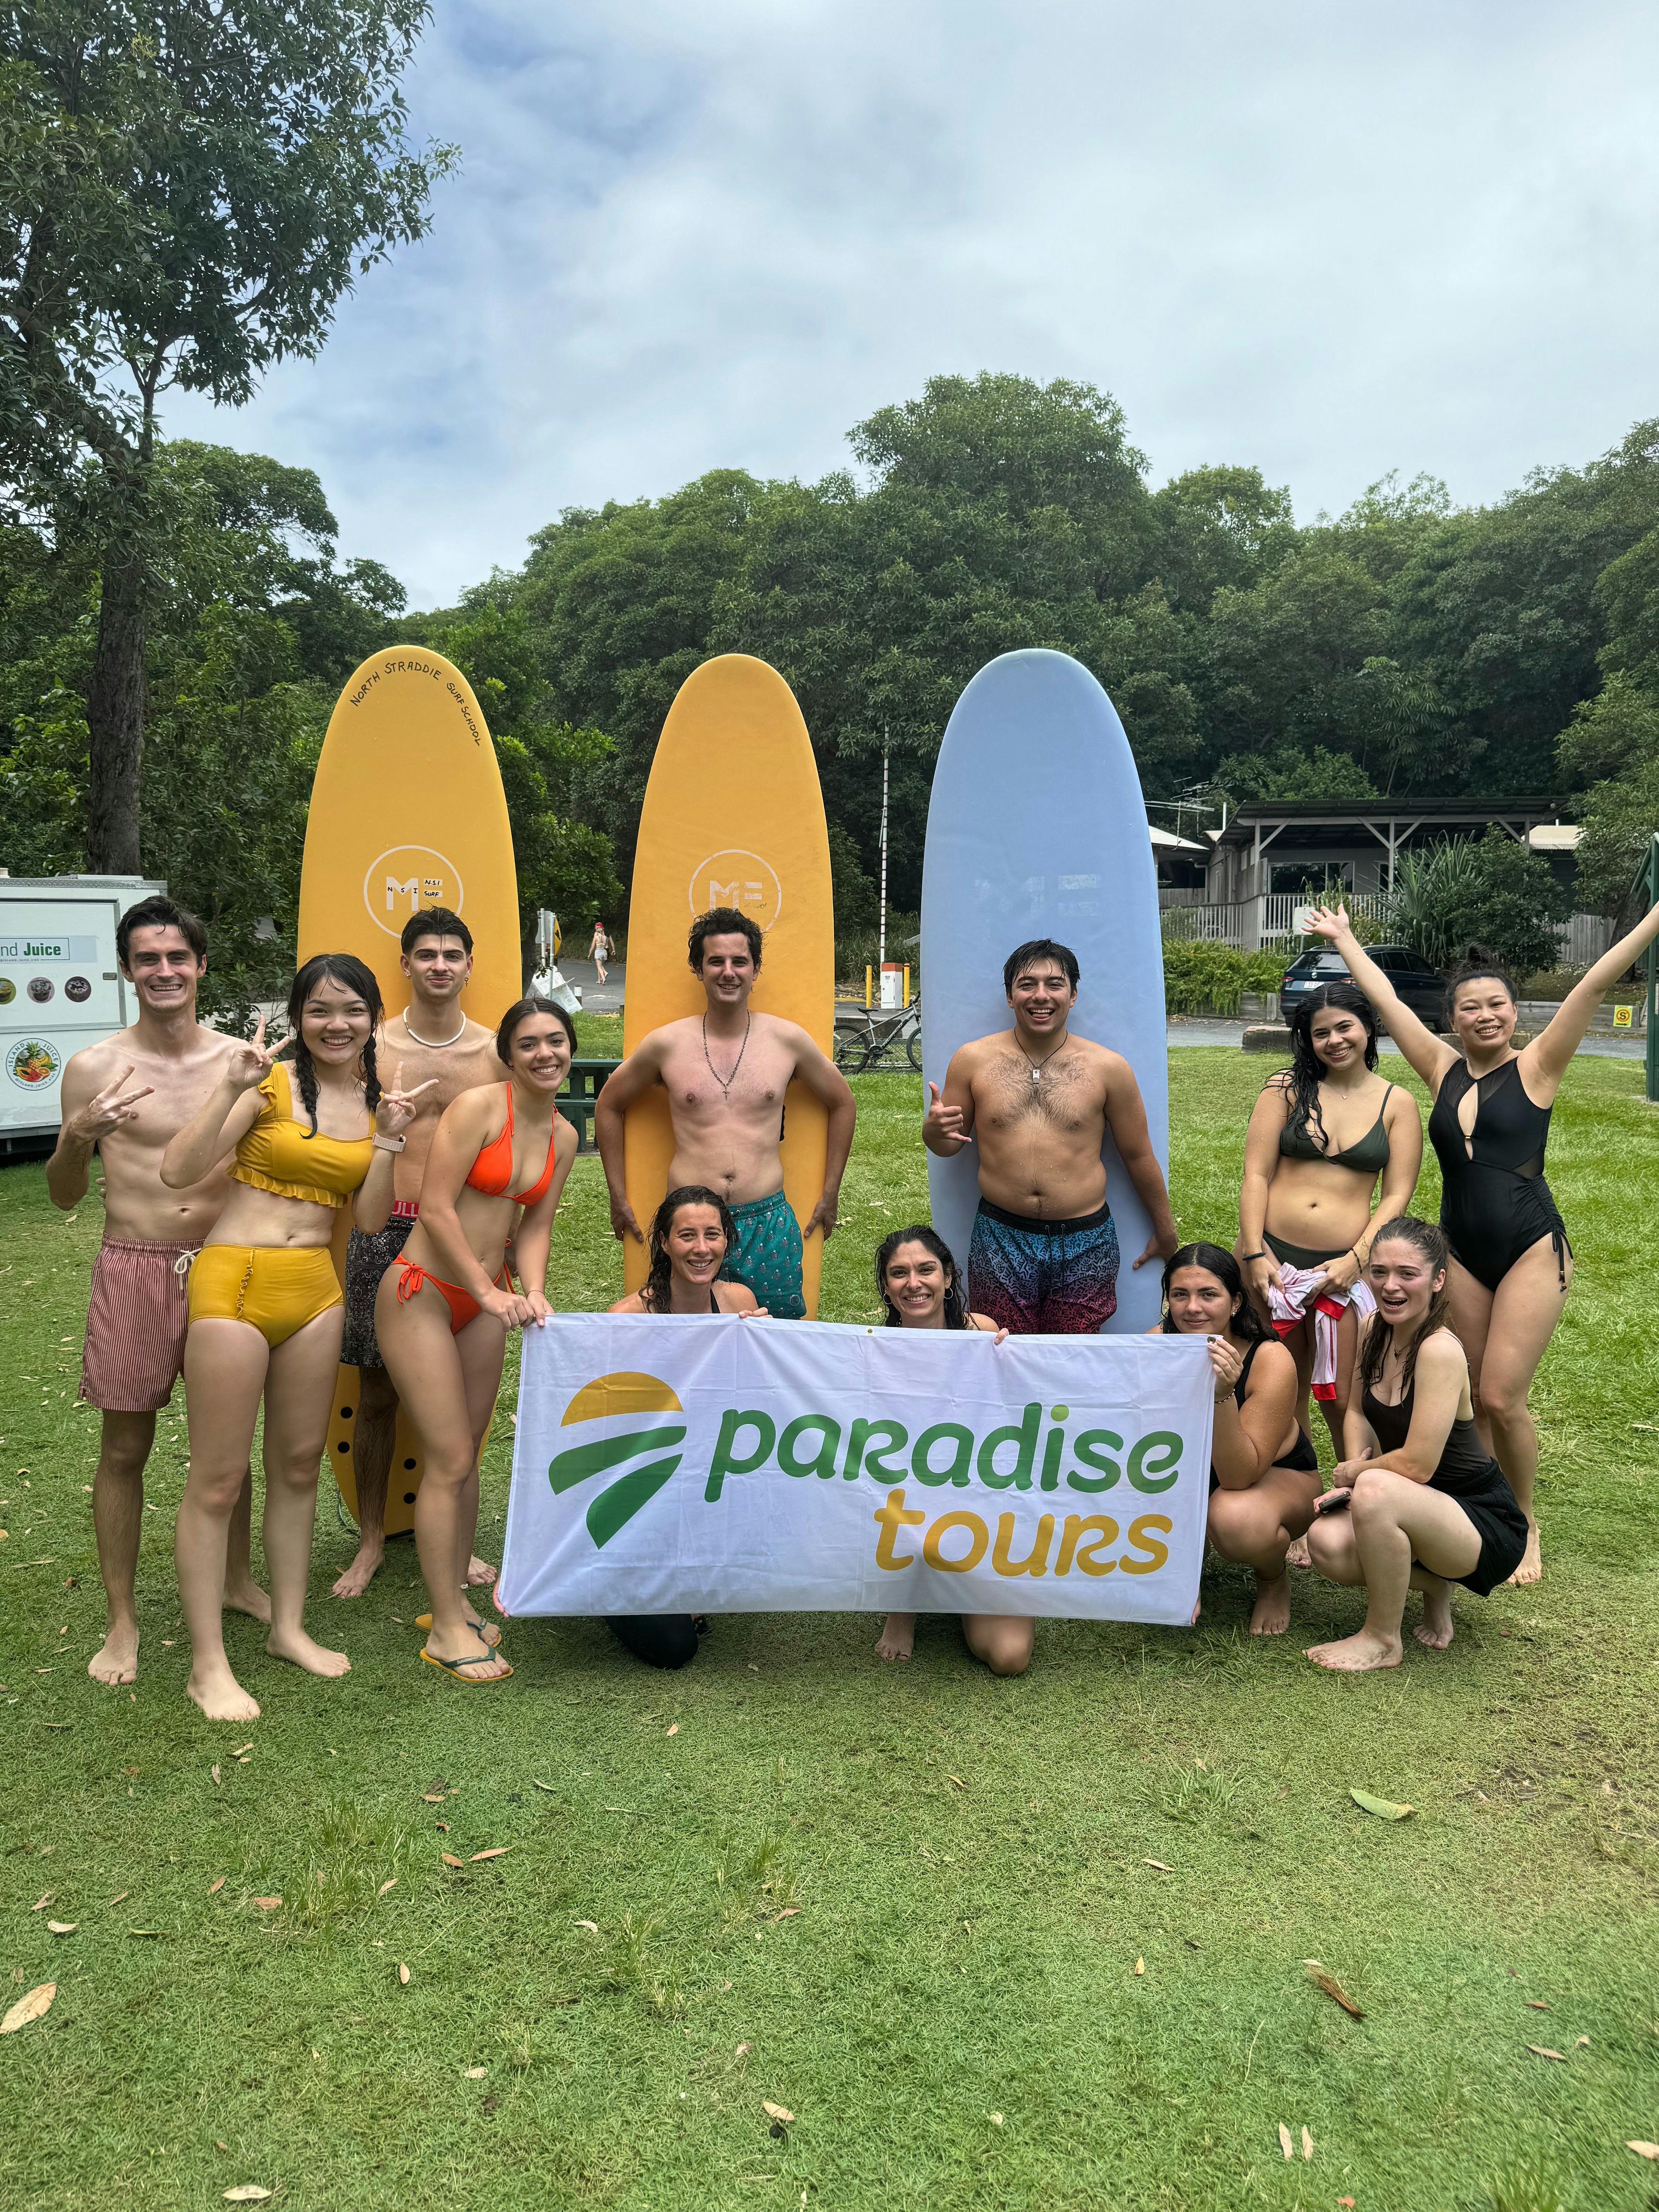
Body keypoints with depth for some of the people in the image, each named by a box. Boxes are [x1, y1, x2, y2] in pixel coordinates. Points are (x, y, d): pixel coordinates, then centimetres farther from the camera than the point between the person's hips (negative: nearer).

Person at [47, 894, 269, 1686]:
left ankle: (237, 1578, 34)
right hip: (133, 1271, -1)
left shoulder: (241, 1060, 1)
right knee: (125, 1448, 7)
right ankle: (122, 1620, 22)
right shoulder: (95, 1068, -4)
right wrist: (76, 1139, -19)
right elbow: (65, 1197, 0)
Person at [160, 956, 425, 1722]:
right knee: (217, 1481, 1)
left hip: (316, 1289, 6)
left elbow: (370, 1219, 4)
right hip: (236, 1282, -5)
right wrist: (230, 1087, -24)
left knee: (298, 1466, 16)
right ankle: (208, 1665, 12)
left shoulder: (377, 1101, 7)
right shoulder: (268, 1082, -8)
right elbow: (179, 1171, -16)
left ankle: (289, 1628, 31)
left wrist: (388, 1139, -7)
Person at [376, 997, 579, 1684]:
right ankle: (446, 1630, 8)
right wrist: (490, 1292, -19)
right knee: (449, 1460, -4)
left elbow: (536, 1227, 8)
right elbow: (435, 1208, -19)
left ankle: (450, 1601, 27)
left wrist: (532, 1293, -10)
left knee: (468, 1455, 13)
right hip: (422, 1294, -7)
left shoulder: (563, 1137, 6)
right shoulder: (478, 1107, -16)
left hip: (485, 1302, 7)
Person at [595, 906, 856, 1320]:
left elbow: (842, 1104, 17)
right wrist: (619, 1198, 14)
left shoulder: (788, 1040, 3)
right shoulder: (666, 1044, 2)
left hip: (769, 1223, 0)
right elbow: (608, 1106, 16)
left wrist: (830, 1195, 16)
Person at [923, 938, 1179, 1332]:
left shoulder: (1108, 1067, -1)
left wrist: (1165, 1230, 17)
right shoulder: (972, 1060, 1)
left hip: (1085, 1242, 0)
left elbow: (1138, 1156, 8)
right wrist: (935, 1129, -14)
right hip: (1001, 1240, 1)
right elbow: (948, 1145, 9)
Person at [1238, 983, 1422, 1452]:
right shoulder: (1286, 1088, 5)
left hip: (1347, 1265, -1)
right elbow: (1256, 1175, 0)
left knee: (1341, 1400, -3)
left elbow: (1397, 1195, 2)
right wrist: (1254, 1255, -8)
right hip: (1273, 1255, 1)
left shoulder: (1398, 1104, 6)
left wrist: (1356, 1260, -10)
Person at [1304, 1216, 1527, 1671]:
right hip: (1418, 1510, 7)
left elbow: (1416, 1465, -26)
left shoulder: (1440, 1350, -25)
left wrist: (1354, 1474, -8)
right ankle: (1431, 1586, 10)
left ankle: (1383, 1640, -11)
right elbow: (1359, 1411, 15)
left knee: (1376, 1489, -35)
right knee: (1327, 1542, -22)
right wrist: (1354, 1476, -2)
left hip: (1486, 1525, -7)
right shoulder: (1375, 1330, -1)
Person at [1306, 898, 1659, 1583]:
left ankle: (1526, 1527, 14)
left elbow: (1593, 986, -10)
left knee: (1501, 1398, -8)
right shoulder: (1443, 1071, 6)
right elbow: (1386, 1001, 13)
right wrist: (1343, 939, 19)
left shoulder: (1534, 1068, -3)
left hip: (1531, 1250, -4)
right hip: (1461, 1253, 4)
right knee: (1467, 1400, 7)